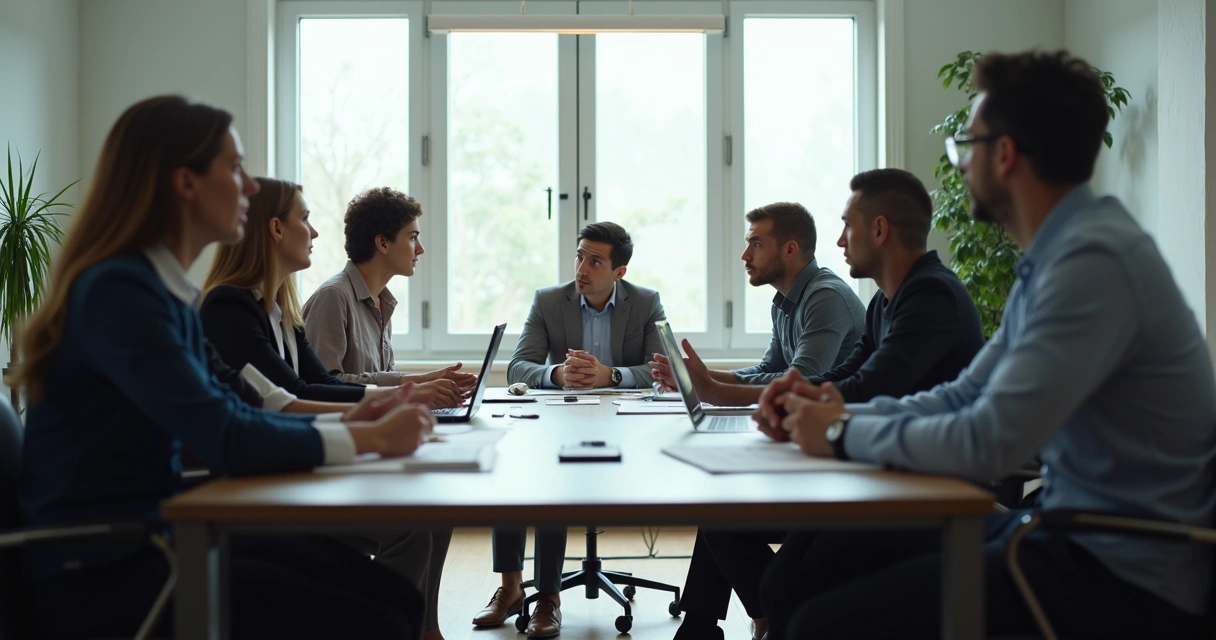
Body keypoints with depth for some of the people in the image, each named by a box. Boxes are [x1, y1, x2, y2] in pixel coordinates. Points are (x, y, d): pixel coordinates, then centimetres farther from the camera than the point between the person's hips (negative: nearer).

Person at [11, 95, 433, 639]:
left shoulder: (165, 289, 10)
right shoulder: (118, 290, -18)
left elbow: (225, 413, 15)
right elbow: (224, 439, -25)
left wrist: (343, 424, 2)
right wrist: (371, 438, -14)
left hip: (154, 533, 8)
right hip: (96, 570, -8)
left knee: (392, 595, -4)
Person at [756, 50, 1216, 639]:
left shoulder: (1094, 260, -22)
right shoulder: (1051, 257, 10)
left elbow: (988, 443, -26)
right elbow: (965, 397, 16)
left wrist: (845, 434, -11)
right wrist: (844, 410, 2)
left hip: (1122, 575, -9)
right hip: (1063, 527, 9)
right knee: (805, 563, 4)